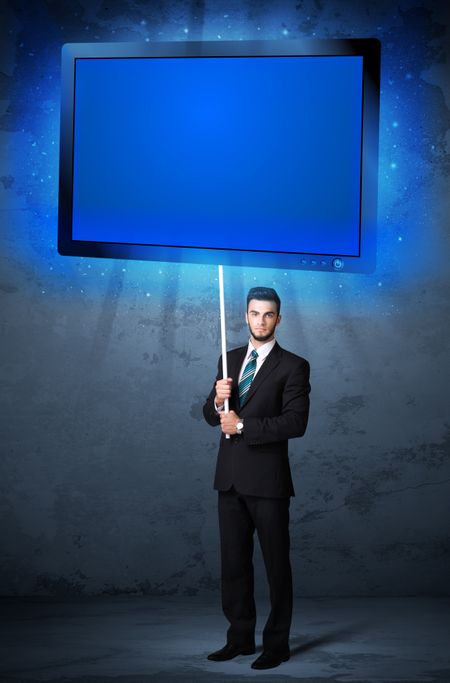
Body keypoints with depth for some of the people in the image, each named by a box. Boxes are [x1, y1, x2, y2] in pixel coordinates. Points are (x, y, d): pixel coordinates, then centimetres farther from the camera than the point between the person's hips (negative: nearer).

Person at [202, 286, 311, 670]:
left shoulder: (293, 366, -5)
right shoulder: (230, 359, 12)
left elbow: (296, 423, -16)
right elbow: (211, 417, 13)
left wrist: (242, 425, -16)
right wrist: (217, 399, -10)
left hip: (267, 479, -6)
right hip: (230, 478, 6)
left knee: (276, 565, 3)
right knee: (234, 563, 12)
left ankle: (277, 644, 13)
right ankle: (240, 638, 23)